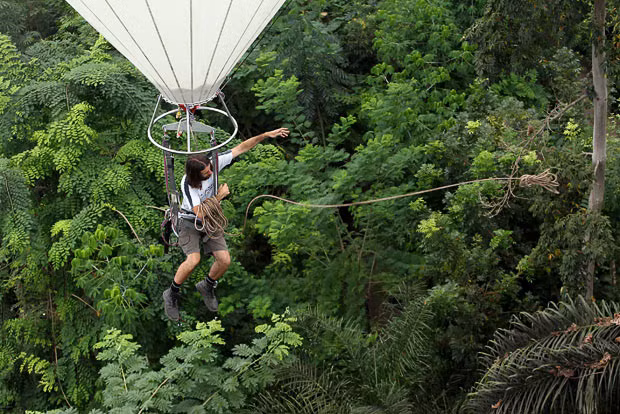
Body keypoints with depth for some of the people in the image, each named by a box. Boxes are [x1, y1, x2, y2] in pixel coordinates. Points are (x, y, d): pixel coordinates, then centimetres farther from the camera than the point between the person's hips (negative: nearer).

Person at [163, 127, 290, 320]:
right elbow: (200, 213, -33)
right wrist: (219, 196, -25)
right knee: (193, 260, -26)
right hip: (190, 222, -5)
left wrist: (266, 135, -17)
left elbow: (240, 148, -12)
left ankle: (207, 287, 22)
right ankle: (172, 294, -2)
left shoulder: (213, 163, -18)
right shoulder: (187, 184, -30)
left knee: (225, 260, -8)